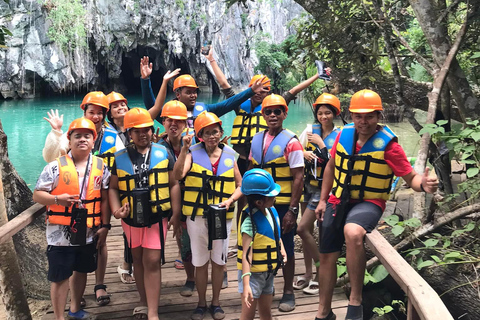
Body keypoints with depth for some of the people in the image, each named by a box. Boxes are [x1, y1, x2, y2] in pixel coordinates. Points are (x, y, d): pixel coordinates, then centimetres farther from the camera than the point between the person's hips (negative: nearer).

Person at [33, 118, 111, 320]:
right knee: (60, 277, 4)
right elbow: (37, 195, -5)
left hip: (89, 233, 4)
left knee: (81, 271, 19)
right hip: (61, 233, -3)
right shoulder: (56, 166, -7)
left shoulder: (101, 167, 2)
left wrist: (105, 226, 0)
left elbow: (105, 199, 4)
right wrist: (57, 199, -23)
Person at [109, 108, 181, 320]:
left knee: (152, 262, -5)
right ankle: (144, 303, 33)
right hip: (131, 218, 3)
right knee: (138, 260, 16)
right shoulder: (120, 157, 2)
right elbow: (114, 188, 7)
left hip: (156, 217, -2)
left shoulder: (163, 153, 0)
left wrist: (176, 214, -3)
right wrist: (116, 209, -11)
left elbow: (173, 184, 2)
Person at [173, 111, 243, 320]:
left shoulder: (229, 155, 5)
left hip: (222, 216, 2)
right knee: (200, 262, 10)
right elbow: (178, 175, -19)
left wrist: (230, 200, -8)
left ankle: (216, 303, 28)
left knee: (219, 261, 11)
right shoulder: (193, 153, -2)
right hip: (197, 216, -1)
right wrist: (184, 149, -26)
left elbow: (240, 185, 9)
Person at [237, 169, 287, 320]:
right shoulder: (250, 221, -25)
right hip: (253, 273, -7)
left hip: (268, 272, 7)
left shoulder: (272, 211, -2)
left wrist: (281, 250, 0)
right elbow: (246, 254, -30)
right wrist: (246, 283, -35)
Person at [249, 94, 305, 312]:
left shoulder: (291, 142, -10)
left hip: (283, 205, -5)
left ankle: (288, 292, 23)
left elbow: (298, 178, -12)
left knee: (286, 249, 7)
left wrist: (292, 210, -16)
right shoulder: (257, 139, 7)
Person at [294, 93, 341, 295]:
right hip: (308, 185, 5)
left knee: (302, 229, -10)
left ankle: (322, 271, 8)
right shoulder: (310, 130, 4)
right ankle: (308, 273, 24)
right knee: (308, 230, 10)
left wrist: (321, 144, -18)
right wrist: (304, 153, -13)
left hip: (323, 188, -5)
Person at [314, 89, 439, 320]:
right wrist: (323, 200, 13)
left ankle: (355, 301, -21)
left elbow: (410, 178, -11)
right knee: (327, 257, 12)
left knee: (352, 233, -39)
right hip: (338, 201, 5)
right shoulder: (344, 134, -1)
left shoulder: (388, 144, -14)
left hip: (368, 203, -5)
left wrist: (423, 184, -35)